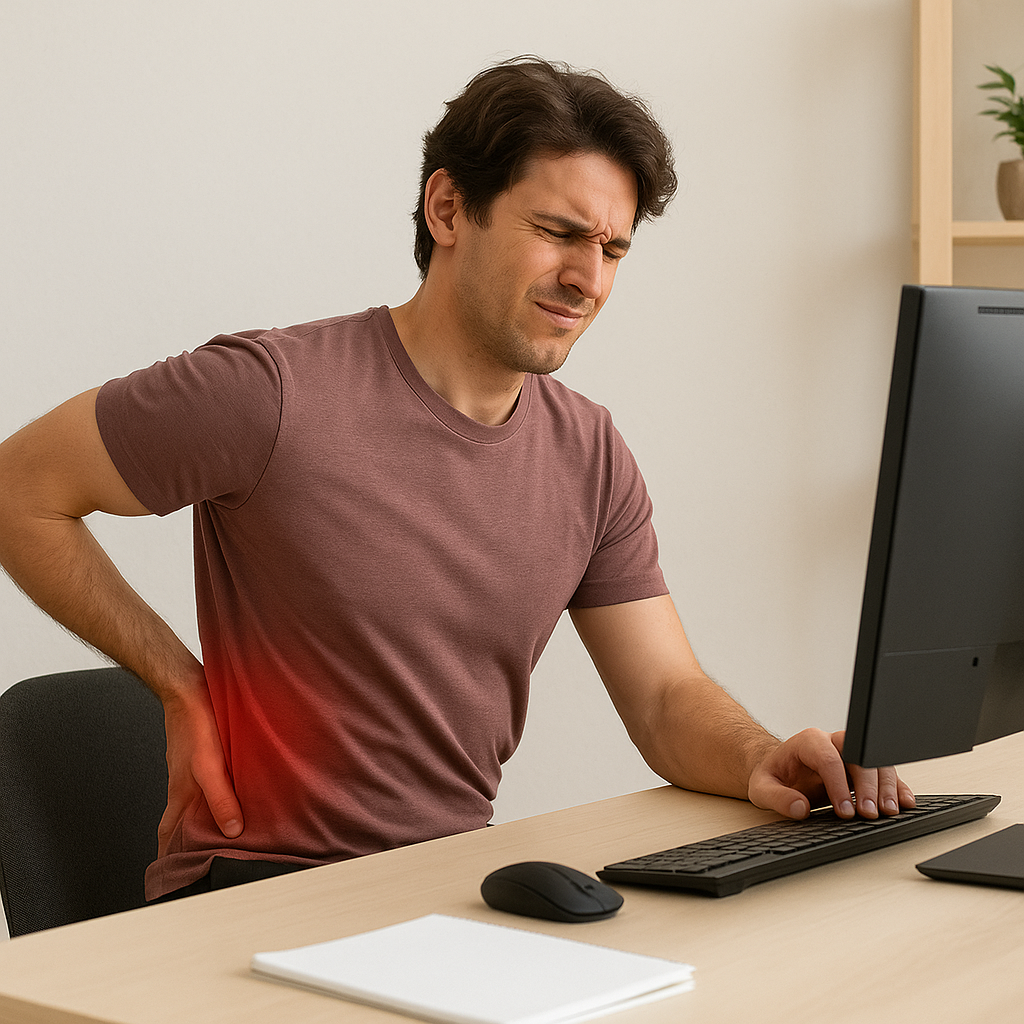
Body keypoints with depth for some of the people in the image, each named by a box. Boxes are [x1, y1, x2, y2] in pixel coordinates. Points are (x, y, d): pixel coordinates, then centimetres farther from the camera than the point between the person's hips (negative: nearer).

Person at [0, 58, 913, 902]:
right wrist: (182, 685, -8)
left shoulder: (590, 457, 6)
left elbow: (668, 698, 6)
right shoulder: (274, 394, -15)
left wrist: (761, 759, -17)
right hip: (258, 893, -6)